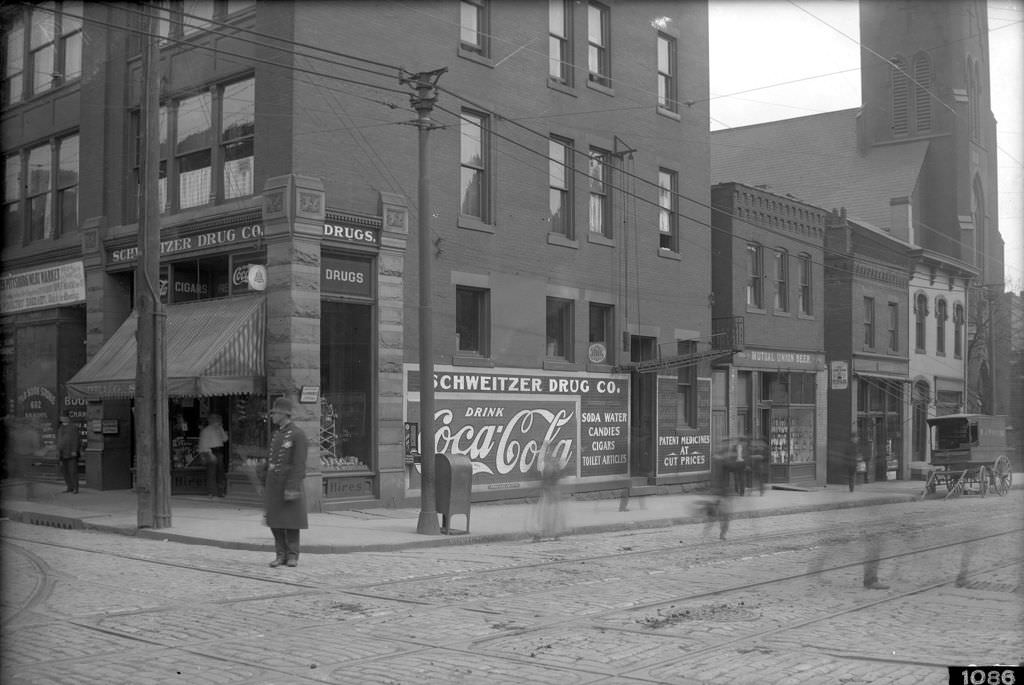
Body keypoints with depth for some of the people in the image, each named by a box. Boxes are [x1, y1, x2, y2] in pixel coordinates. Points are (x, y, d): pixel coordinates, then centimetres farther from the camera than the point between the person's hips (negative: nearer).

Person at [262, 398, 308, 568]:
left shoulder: (298, 435, -12)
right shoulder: (276, 434, 13)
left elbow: (299, 464, -17)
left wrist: (292, 488, -23)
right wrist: (266, 485, 15)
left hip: (289, 484, -7)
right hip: (273, 485, 7)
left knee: (291, 521, -1)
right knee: (275, 521, 4)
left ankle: (292, 556, 7)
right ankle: (281, 555, 11)